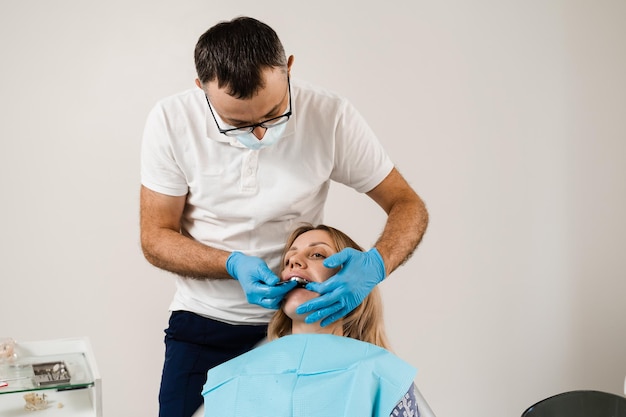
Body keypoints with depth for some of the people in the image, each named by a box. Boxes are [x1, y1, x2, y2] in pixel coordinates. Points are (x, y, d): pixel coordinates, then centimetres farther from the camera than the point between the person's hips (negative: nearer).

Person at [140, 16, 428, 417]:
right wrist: (234, 264, -24)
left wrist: (375, 265, -29)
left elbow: (408, 206, -9)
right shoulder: (172, 121, -14)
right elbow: (155, 237, -7)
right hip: (203, 326, 1)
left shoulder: (330, 115, -16)